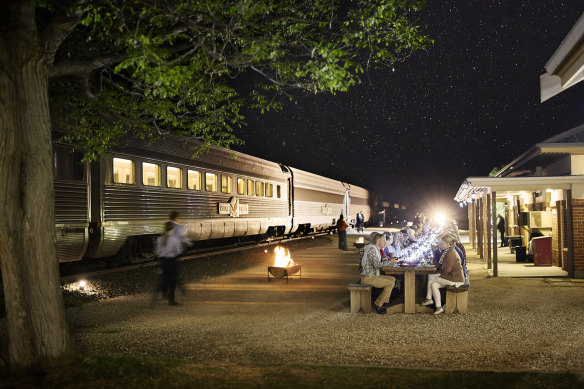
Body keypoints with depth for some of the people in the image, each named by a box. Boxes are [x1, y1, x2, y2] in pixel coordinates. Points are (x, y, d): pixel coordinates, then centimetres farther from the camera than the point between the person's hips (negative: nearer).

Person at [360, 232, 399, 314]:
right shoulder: (371, 249, -18)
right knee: (390, 284, -14)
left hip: (374, 275, 10)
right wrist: (390, 261, -17)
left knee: (392, 279, 10)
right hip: (368, 278, -10)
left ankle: (385, 302, 12)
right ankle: (378, 304, -6)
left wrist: (389, 260, 8)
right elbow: (377, 264, -25)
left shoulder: (375, 249, 13)